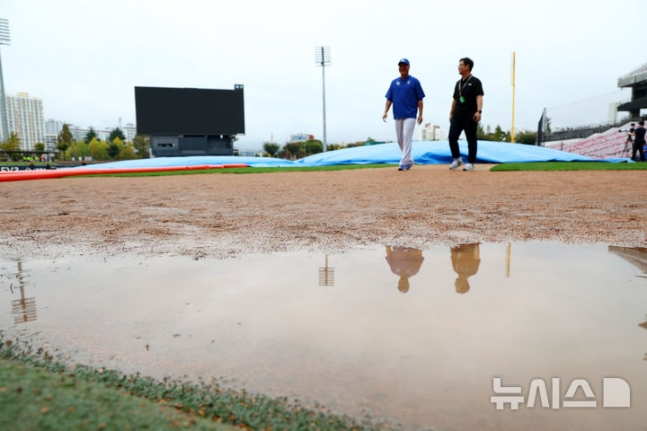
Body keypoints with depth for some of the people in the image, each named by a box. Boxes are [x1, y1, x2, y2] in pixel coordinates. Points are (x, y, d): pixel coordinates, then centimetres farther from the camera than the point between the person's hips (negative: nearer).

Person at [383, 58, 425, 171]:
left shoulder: (414, 81, 2)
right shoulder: (394, 82, 13)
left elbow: (419, 99, 0)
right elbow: (389, 99, 10)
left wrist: (420, 114, -7)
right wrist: (385, 112, -3)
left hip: (410, 115, -5)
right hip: (397, 115, 5)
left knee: (407, 137, -14)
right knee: (400, 139, 8)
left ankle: (404, 163, -15)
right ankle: (409, 160, 23)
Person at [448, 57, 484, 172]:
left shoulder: (475, 81, -2)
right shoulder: (458, 83, 18)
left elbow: (479, 97, -13)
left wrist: (478, 111, -27)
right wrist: (451, 113, 18)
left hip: (470, 116, -6)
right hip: (457, 116, 6)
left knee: (471, 139, 0)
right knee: (452, 137, -3)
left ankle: (471, 163, 7)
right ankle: (457, 159, 13)